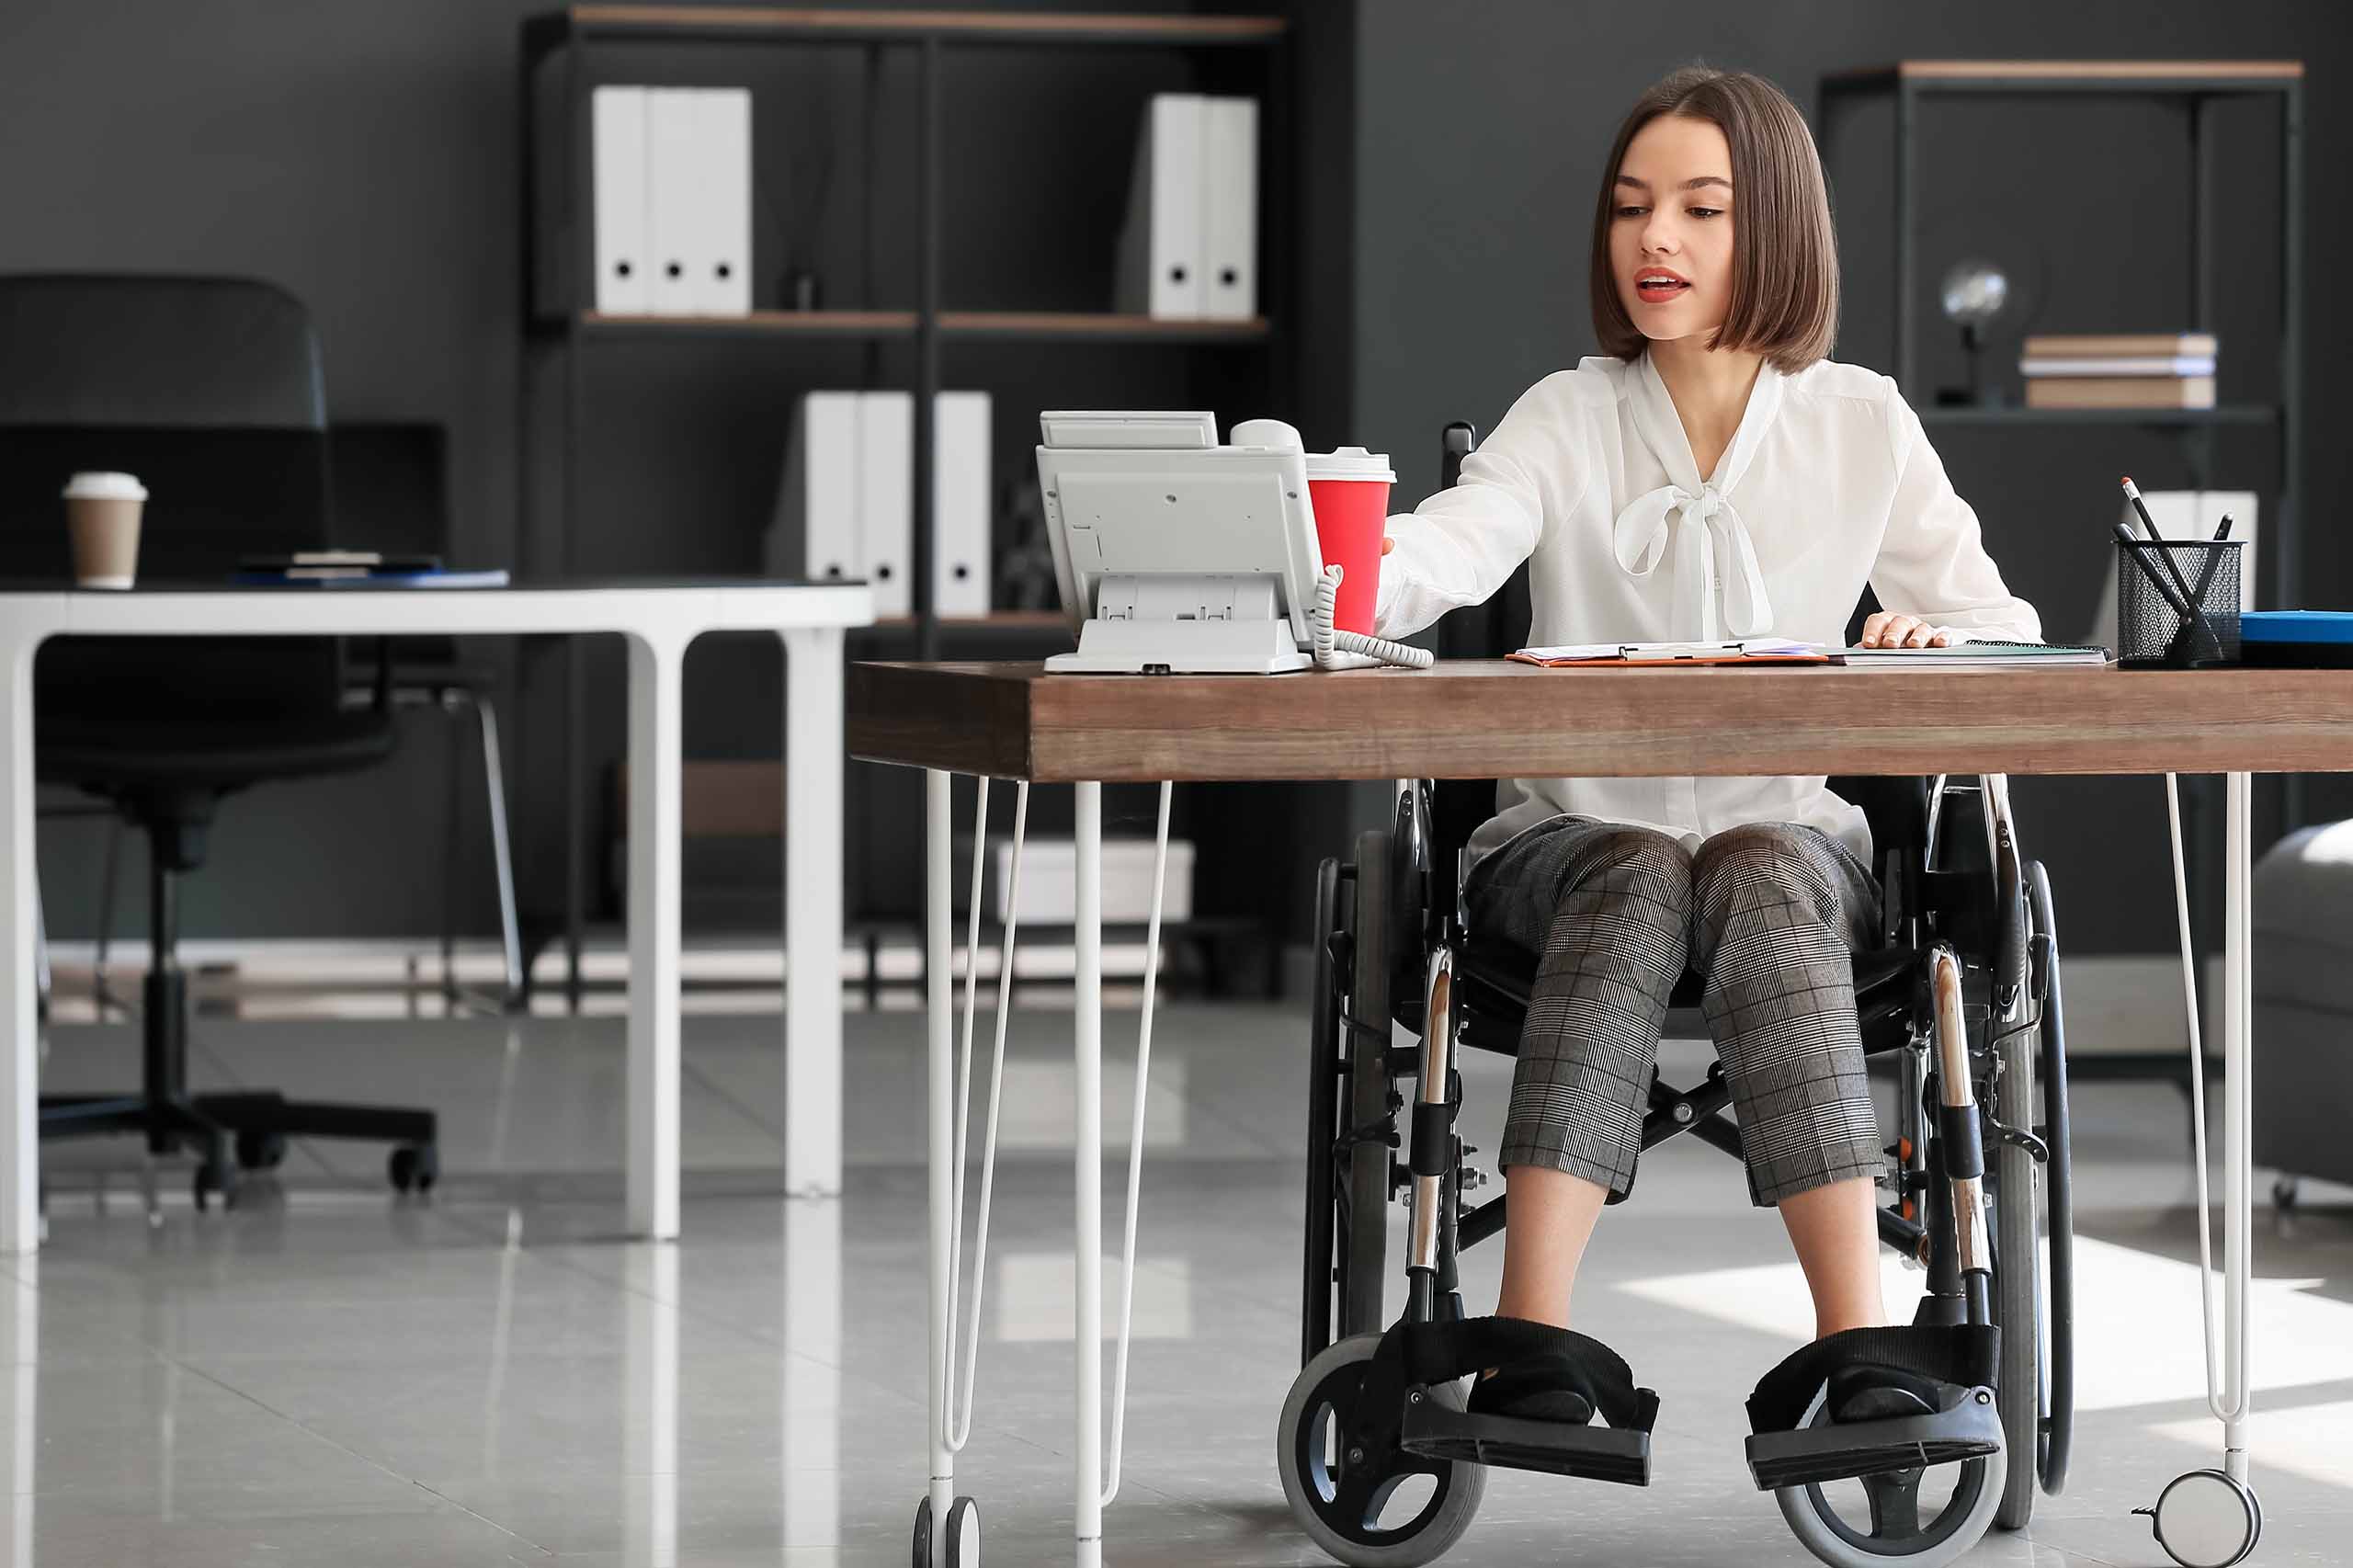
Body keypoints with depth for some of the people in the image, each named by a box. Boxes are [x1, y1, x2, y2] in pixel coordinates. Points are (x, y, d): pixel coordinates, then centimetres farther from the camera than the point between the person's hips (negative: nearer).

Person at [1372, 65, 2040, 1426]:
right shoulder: (1569, 420, 4)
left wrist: (1934, 640, -19)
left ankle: (1857, 1348, -45)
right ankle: (1532, 1352, -47)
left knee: (1760, 879, -34)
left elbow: (2004, 628, 6)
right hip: (1575, 834, 0)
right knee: (1638, 882, -35)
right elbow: (1455, 544, -16)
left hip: (1792, 837, 0)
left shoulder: (1863, 425, 7)